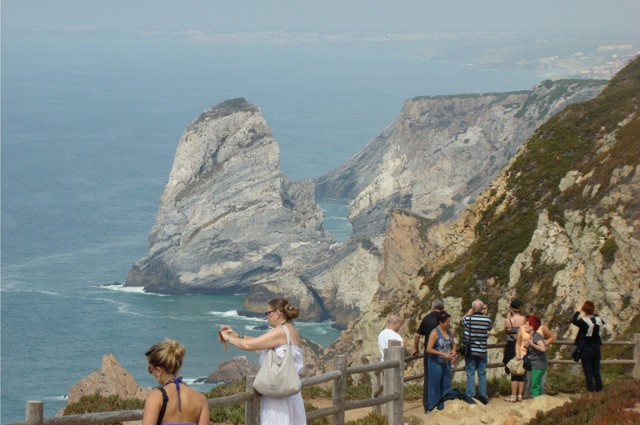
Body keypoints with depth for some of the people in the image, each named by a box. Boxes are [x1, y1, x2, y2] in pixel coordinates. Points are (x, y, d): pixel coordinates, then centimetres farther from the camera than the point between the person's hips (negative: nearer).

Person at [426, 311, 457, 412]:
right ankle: (432, 409, 9)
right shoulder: (435, 333, -15)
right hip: (436, 363, -7)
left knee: (446, 387, 10)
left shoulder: (449, 331, 6)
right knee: (435, 387, 0)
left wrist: (453, 350, -2)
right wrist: (443, 354, -23)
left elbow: (453, 344, 21)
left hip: (446, 363, 7)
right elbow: (429, 349, -20)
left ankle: (442, 408, 19)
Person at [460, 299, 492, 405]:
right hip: (482, 351, 2)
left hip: (470, 350, -2)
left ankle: (470, 395, 2)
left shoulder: (468, 319, -12)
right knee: (482, 373, 10)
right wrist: (484, 315, 10)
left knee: (470, 373, 3)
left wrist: (469, 313, 13)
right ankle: (483, 396, 14)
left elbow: (461, 321, 9)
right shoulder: (487, 320, -8)